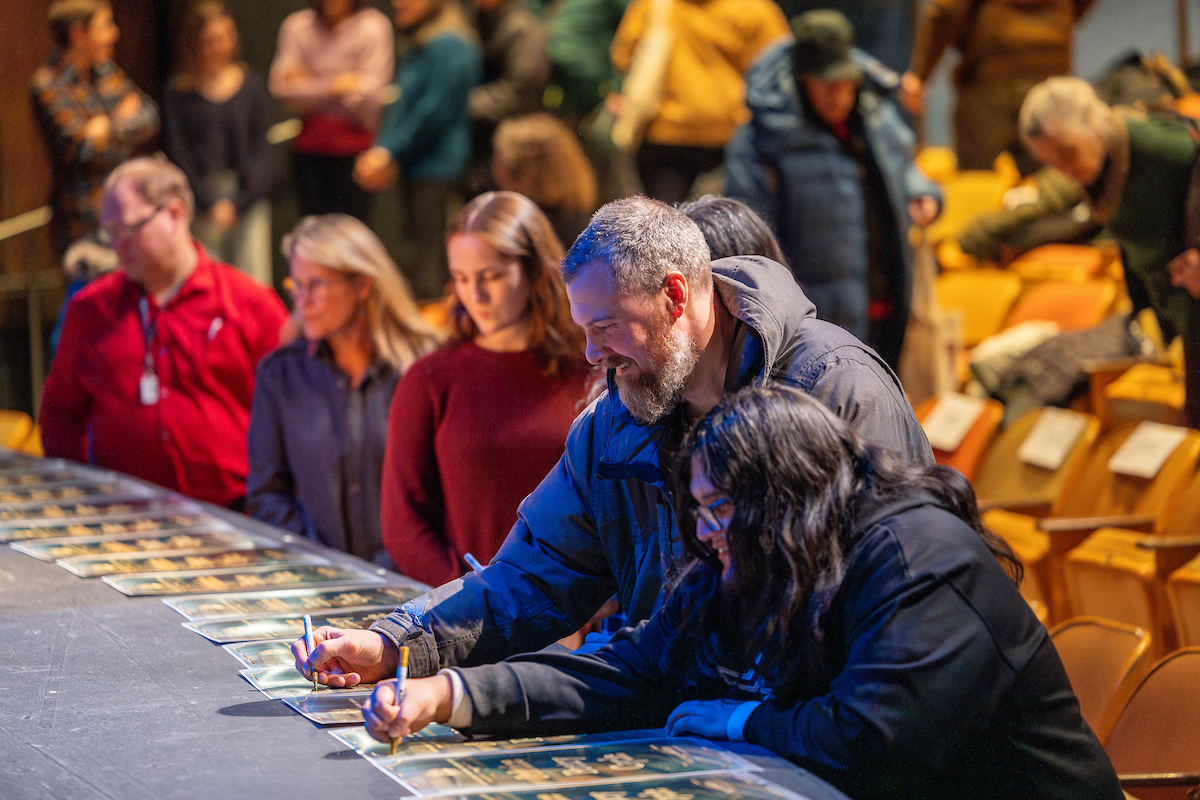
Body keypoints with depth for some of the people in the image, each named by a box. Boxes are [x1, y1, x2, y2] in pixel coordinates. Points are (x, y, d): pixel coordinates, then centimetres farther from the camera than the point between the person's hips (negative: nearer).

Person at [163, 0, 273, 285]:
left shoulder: (251, 86, 6)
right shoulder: (177, 94, 2)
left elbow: (261, 149, 6)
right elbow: (177, 155, 0)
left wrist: (239, 202, -4)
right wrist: (210, 204, -7)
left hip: (248, 199, 1)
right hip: (202, 203, -1)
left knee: (255, 282, -4)